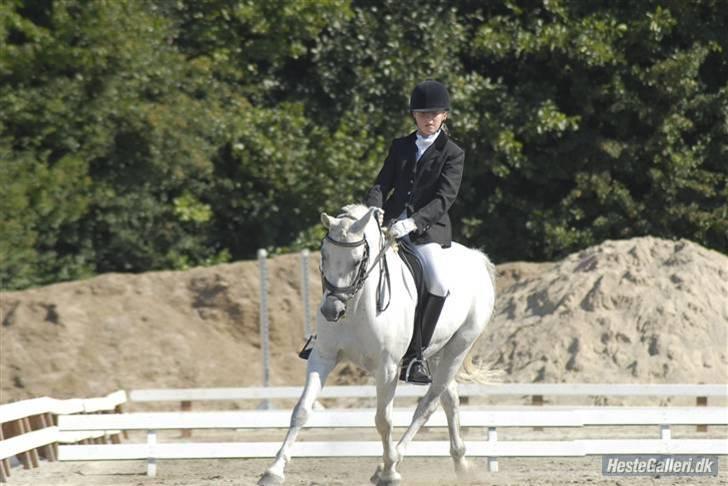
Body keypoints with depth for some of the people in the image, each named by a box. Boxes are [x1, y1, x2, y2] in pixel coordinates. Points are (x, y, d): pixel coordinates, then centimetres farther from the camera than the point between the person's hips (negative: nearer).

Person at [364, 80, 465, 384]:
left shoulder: (452, 154, 1)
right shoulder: (401, 147, 15)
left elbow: (444, 198, -10)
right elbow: (382, 185, 9)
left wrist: (413, 222, -25)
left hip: (428, 229, -4)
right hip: (391, 223, 4)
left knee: (439, 284, -27)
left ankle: (414, 356, -19)